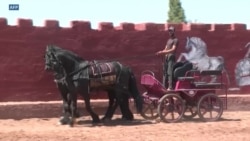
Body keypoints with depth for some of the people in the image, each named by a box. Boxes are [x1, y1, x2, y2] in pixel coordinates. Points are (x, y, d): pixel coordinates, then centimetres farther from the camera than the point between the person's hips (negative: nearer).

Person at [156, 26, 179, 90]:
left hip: (171, 57, -8)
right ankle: (163, 86, 8)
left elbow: (173, 50, -13)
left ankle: (170, 87, -21)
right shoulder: (169, 40, 23)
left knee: (170, 72, -16)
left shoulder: (175, 40, -3)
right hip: (166, 57, 8)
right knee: (165, 72, 6)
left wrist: (163, 52, -18)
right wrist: (161, 52, -2)